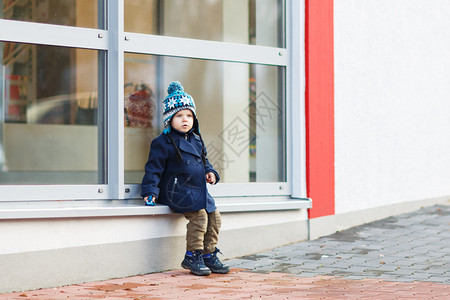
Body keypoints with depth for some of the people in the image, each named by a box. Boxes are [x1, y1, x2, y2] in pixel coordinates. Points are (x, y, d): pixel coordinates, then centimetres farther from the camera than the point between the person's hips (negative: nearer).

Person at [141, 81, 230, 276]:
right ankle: (192, 256, -12)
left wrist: (210, 172, 8)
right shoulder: (163, 143, -7)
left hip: (199, 192, 8)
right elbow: (154, 168, -8)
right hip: (177, 192, -8)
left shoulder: (196, 140, 16)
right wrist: (150, 190, -16)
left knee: (214, 216, 1)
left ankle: (208, 255, 13)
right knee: (199, 215, -23)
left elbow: (203, 161, 29)